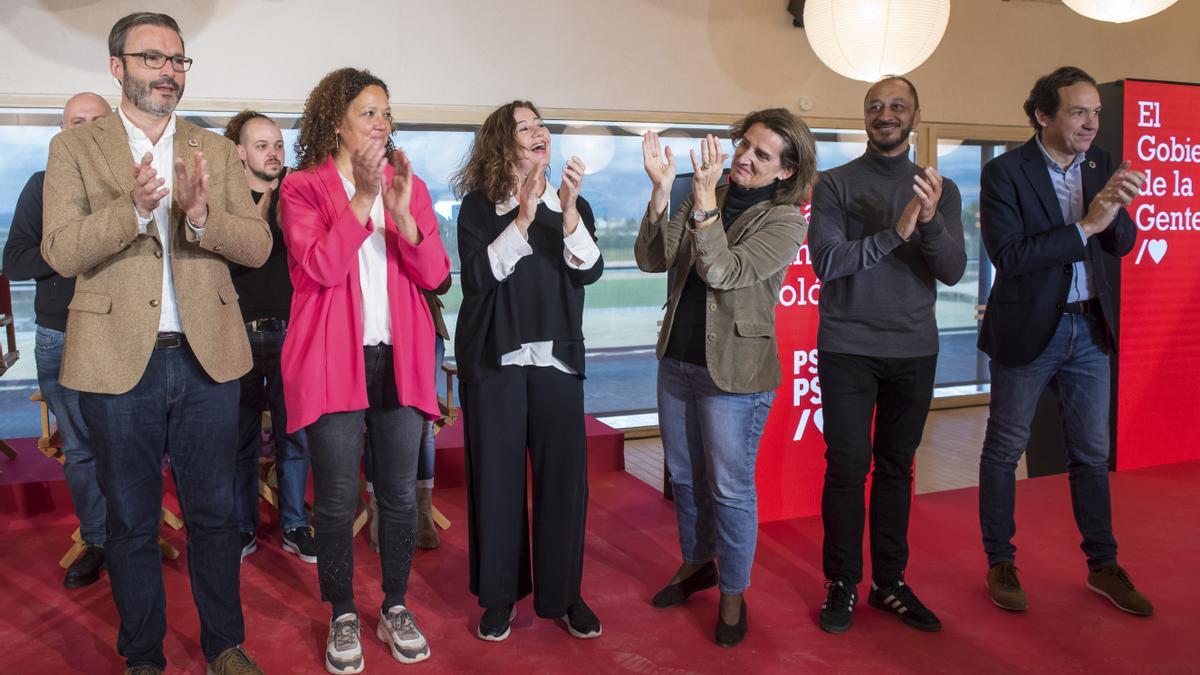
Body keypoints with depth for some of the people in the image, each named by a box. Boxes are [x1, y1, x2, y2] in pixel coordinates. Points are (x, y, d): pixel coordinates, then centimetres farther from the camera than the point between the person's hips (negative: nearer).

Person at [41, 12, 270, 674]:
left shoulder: (216, 150, 8)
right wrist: (133, 209, -25)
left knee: (213, 513, 12)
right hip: (117, 362, -1)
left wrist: (201, 215, -21)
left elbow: (258, 245, -1)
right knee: (131, 522, 11)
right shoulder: (74, 147, 2)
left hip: (207, 359, 2)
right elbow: (60, 251, -9)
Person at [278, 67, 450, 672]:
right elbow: (320, 267, -15)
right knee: (337, 497, 4)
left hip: (400, 359, 3)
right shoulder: (304, 187, 1)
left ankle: (396, 608, 27)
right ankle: (343, 617, 22)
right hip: (333, 361, -3)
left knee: (400, 492, 9)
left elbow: (435, 273, 0)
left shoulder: (409, 186, 11)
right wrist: (363, 196, -18)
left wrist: (401, 211, -15)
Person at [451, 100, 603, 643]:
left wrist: (567, 207, -20)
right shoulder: (479, 205, 2)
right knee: (496, 475, 2)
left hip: (556, 358, 2)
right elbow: (477, 275, -12)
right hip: (494, 359, -2)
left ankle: (562, 592, 16)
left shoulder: (573, 205, 8)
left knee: (564, 474, 0)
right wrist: (523, 219, -19)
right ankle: (501, 594, 17)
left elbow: (589, 271, -7)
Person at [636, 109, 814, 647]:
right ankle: (697, 563, 40)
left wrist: (705, 199, -30)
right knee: (684, 476, 19)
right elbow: (651, 260, -6)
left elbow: (724, 271, -24)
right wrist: (661, 190, -16)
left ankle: (733, 593, 24)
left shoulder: (785, 220, -10)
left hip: (734, 372, -5)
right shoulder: (707, 198, 4)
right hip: (677, 359, 6)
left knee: (730, 489, 5)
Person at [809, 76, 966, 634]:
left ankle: (890, 582, 22)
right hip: (847, 350, -2)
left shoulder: (939, 189, 5)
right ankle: (842, 584, 14)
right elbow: (826, 262, -12)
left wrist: (930, 221, -24)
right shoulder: (835, 184, -1)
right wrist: (895, 232, -21)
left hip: (914, 352, 3)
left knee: (896, 468, 10)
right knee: (847, 468, 0)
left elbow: (953, 272, -6)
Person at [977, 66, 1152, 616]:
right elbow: (1007, 255, -21)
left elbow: (1122, 245, 4)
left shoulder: (1100, 164, 4)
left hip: (1089, 328, 5)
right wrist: (1084, 226, -25)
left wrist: (1115, 208, -17)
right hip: (1027, 330, -5)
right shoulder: (1004, 172, -12)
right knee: (1005, 448, 6)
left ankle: (1103, 565, 27)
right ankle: (1000, 564, 21)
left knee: (1091, 451, 13)